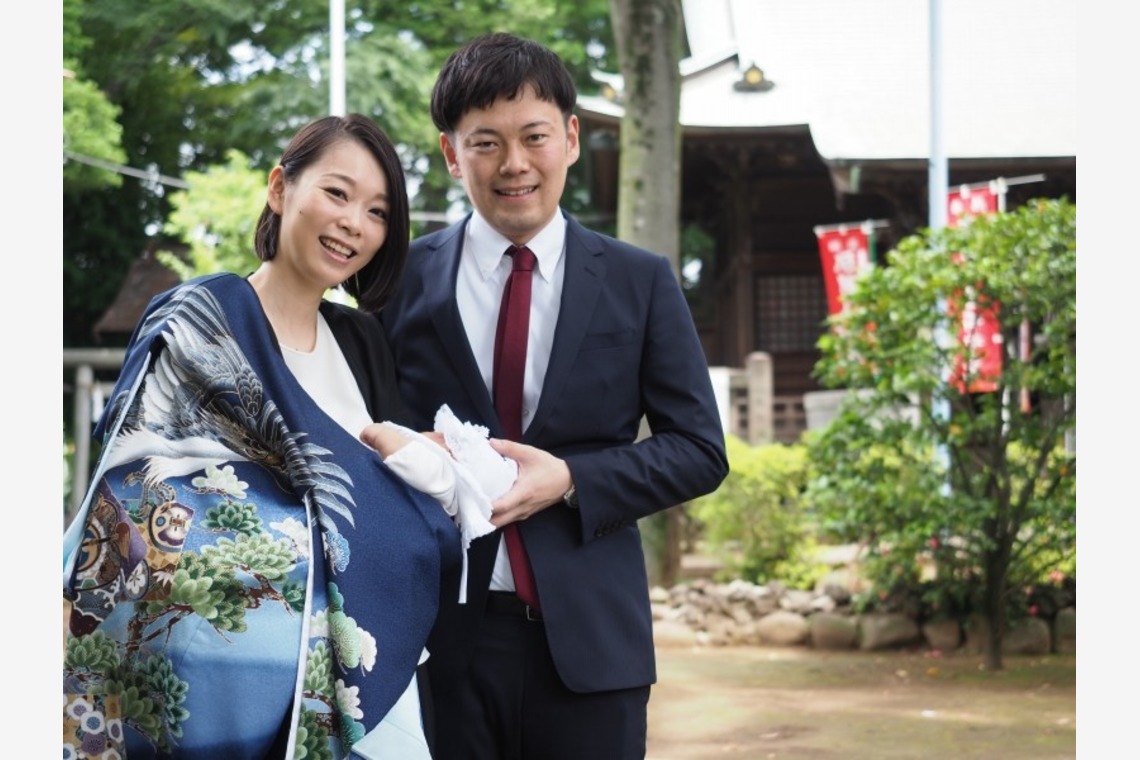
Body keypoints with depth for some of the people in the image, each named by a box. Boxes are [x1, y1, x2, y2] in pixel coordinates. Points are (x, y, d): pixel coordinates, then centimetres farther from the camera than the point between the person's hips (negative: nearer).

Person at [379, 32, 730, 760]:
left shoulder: (641, 282, 5)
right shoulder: (403, 278, 4)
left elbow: (701, 450, 4)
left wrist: (570, 480, -11)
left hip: (588, 638, 0)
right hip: (439, 637, 0)